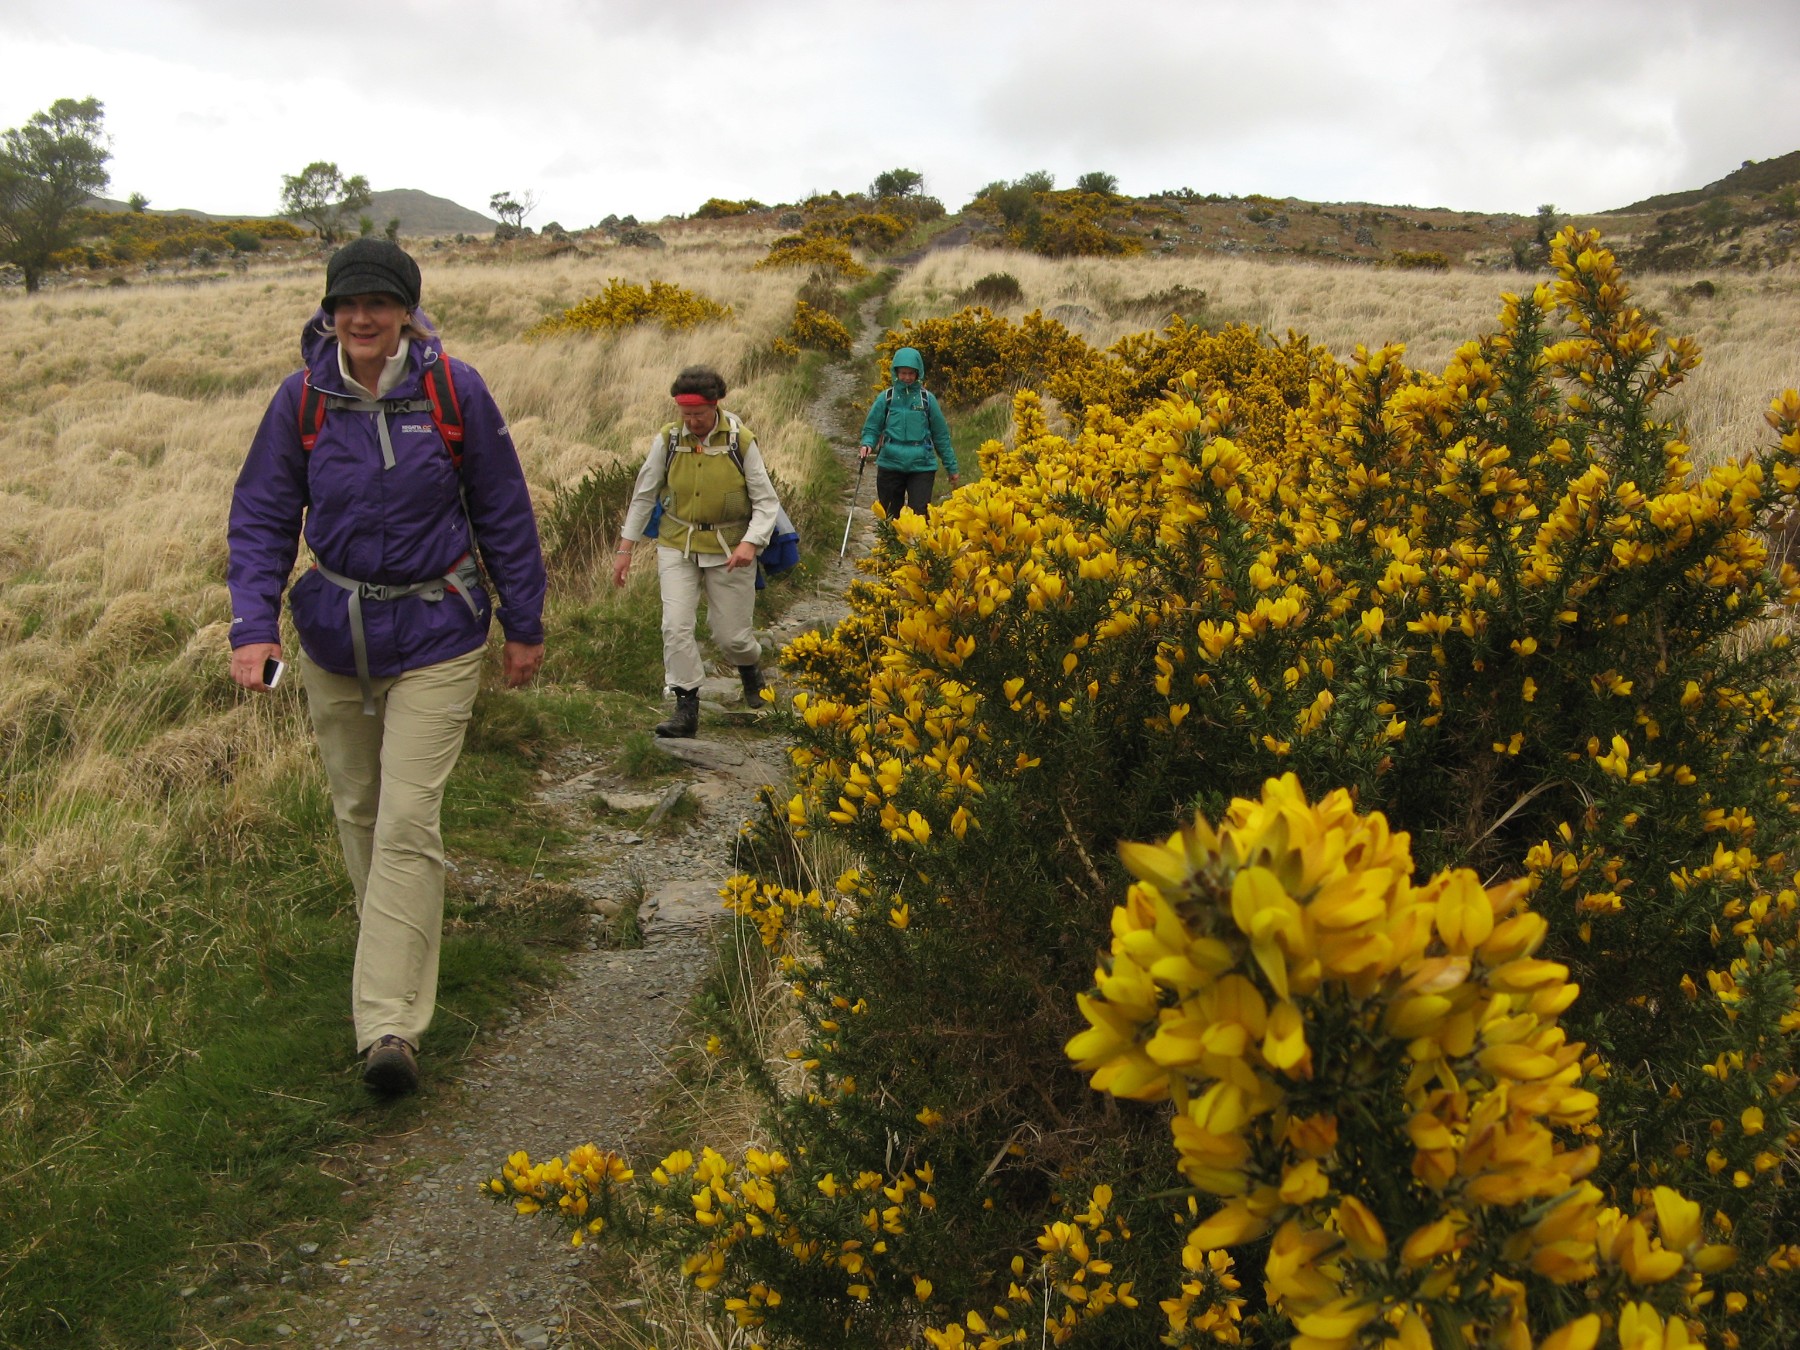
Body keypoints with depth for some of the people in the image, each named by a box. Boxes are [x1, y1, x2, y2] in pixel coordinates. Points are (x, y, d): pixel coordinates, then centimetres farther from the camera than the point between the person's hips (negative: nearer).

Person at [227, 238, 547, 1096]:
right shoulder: (301, 400, -5)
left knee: (408, 820, -10)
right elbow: (261, 517, 0)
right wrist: (253, 625, -14)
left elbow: (503, 512, 0)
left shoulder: (453, 391, -10)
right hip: (333, 637, 3)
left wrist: (524, 623, 5)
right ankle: (396, 949, 39)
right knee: (356, 810, 15)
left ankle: (390, 1022, -9)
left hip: (434, 638, -3)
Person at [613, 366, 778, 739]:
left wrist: (751, 542, -22)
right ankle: (687, 707, -1)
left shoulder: (740, 441, -9)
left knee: (731, 634, 5)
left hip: (729, 550, -2)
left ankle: (749, 667, 41)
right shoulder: (668, 440, -3)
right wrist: (625, 547, 4)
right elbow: (644, 495, 6)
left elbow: (766, 501, -5)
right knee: (676, 627, -11)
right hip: (677, 546, 2)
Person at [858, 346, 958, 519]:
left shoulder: (927, 398, 3)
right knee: (890, 517, 9)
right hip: (890, 465, 1)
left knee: (920, 515, -10)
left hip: (921, 466, -1)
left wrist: (951, 467, 10)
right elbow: (872, 428, 8)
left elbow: (941, 435, 8)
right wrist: (868, 444, -15)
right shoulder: (886, 397, 3)